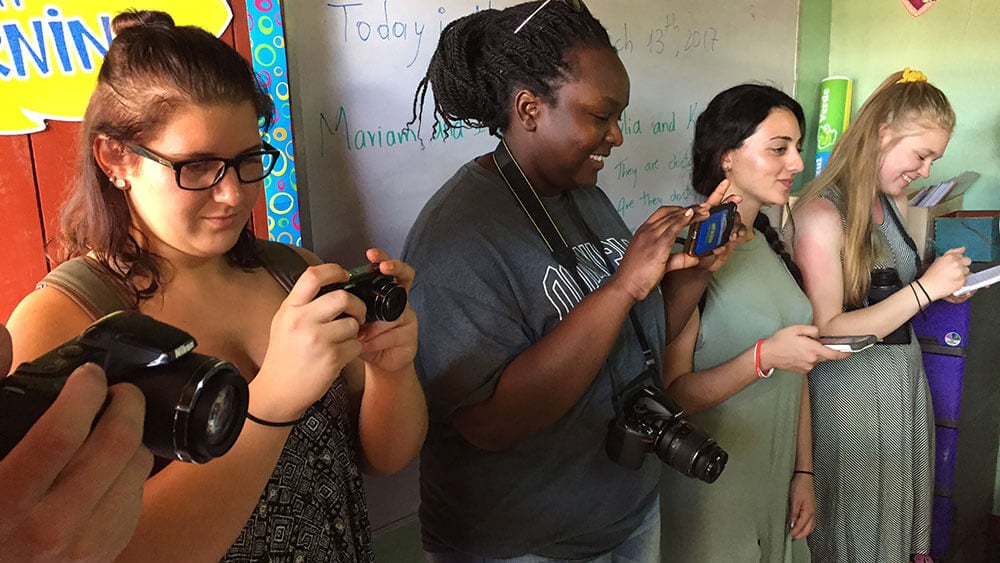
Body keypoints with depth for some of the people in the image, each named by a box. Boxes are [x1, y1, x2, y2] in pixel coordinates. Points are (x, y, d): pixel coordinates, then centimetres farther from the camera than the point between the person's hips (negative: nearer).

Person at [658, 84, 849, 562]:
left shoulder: (772, 245, 4)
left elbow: (796, 373, 9)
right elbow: (672, 395, -20)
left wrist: (804, 471, 9)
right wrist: (764, 356, -28)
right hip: (714, 494, -7)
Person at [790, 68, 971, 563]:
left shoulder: (895, 203, 6)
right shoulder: (821, 212, -18)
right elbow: (826, 333, -23)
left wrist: (945, 286, 2)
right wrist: (924, 288, -22)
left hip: (907, 379, 8)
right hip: (851, 394, -8)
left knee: (904, 517, 20)